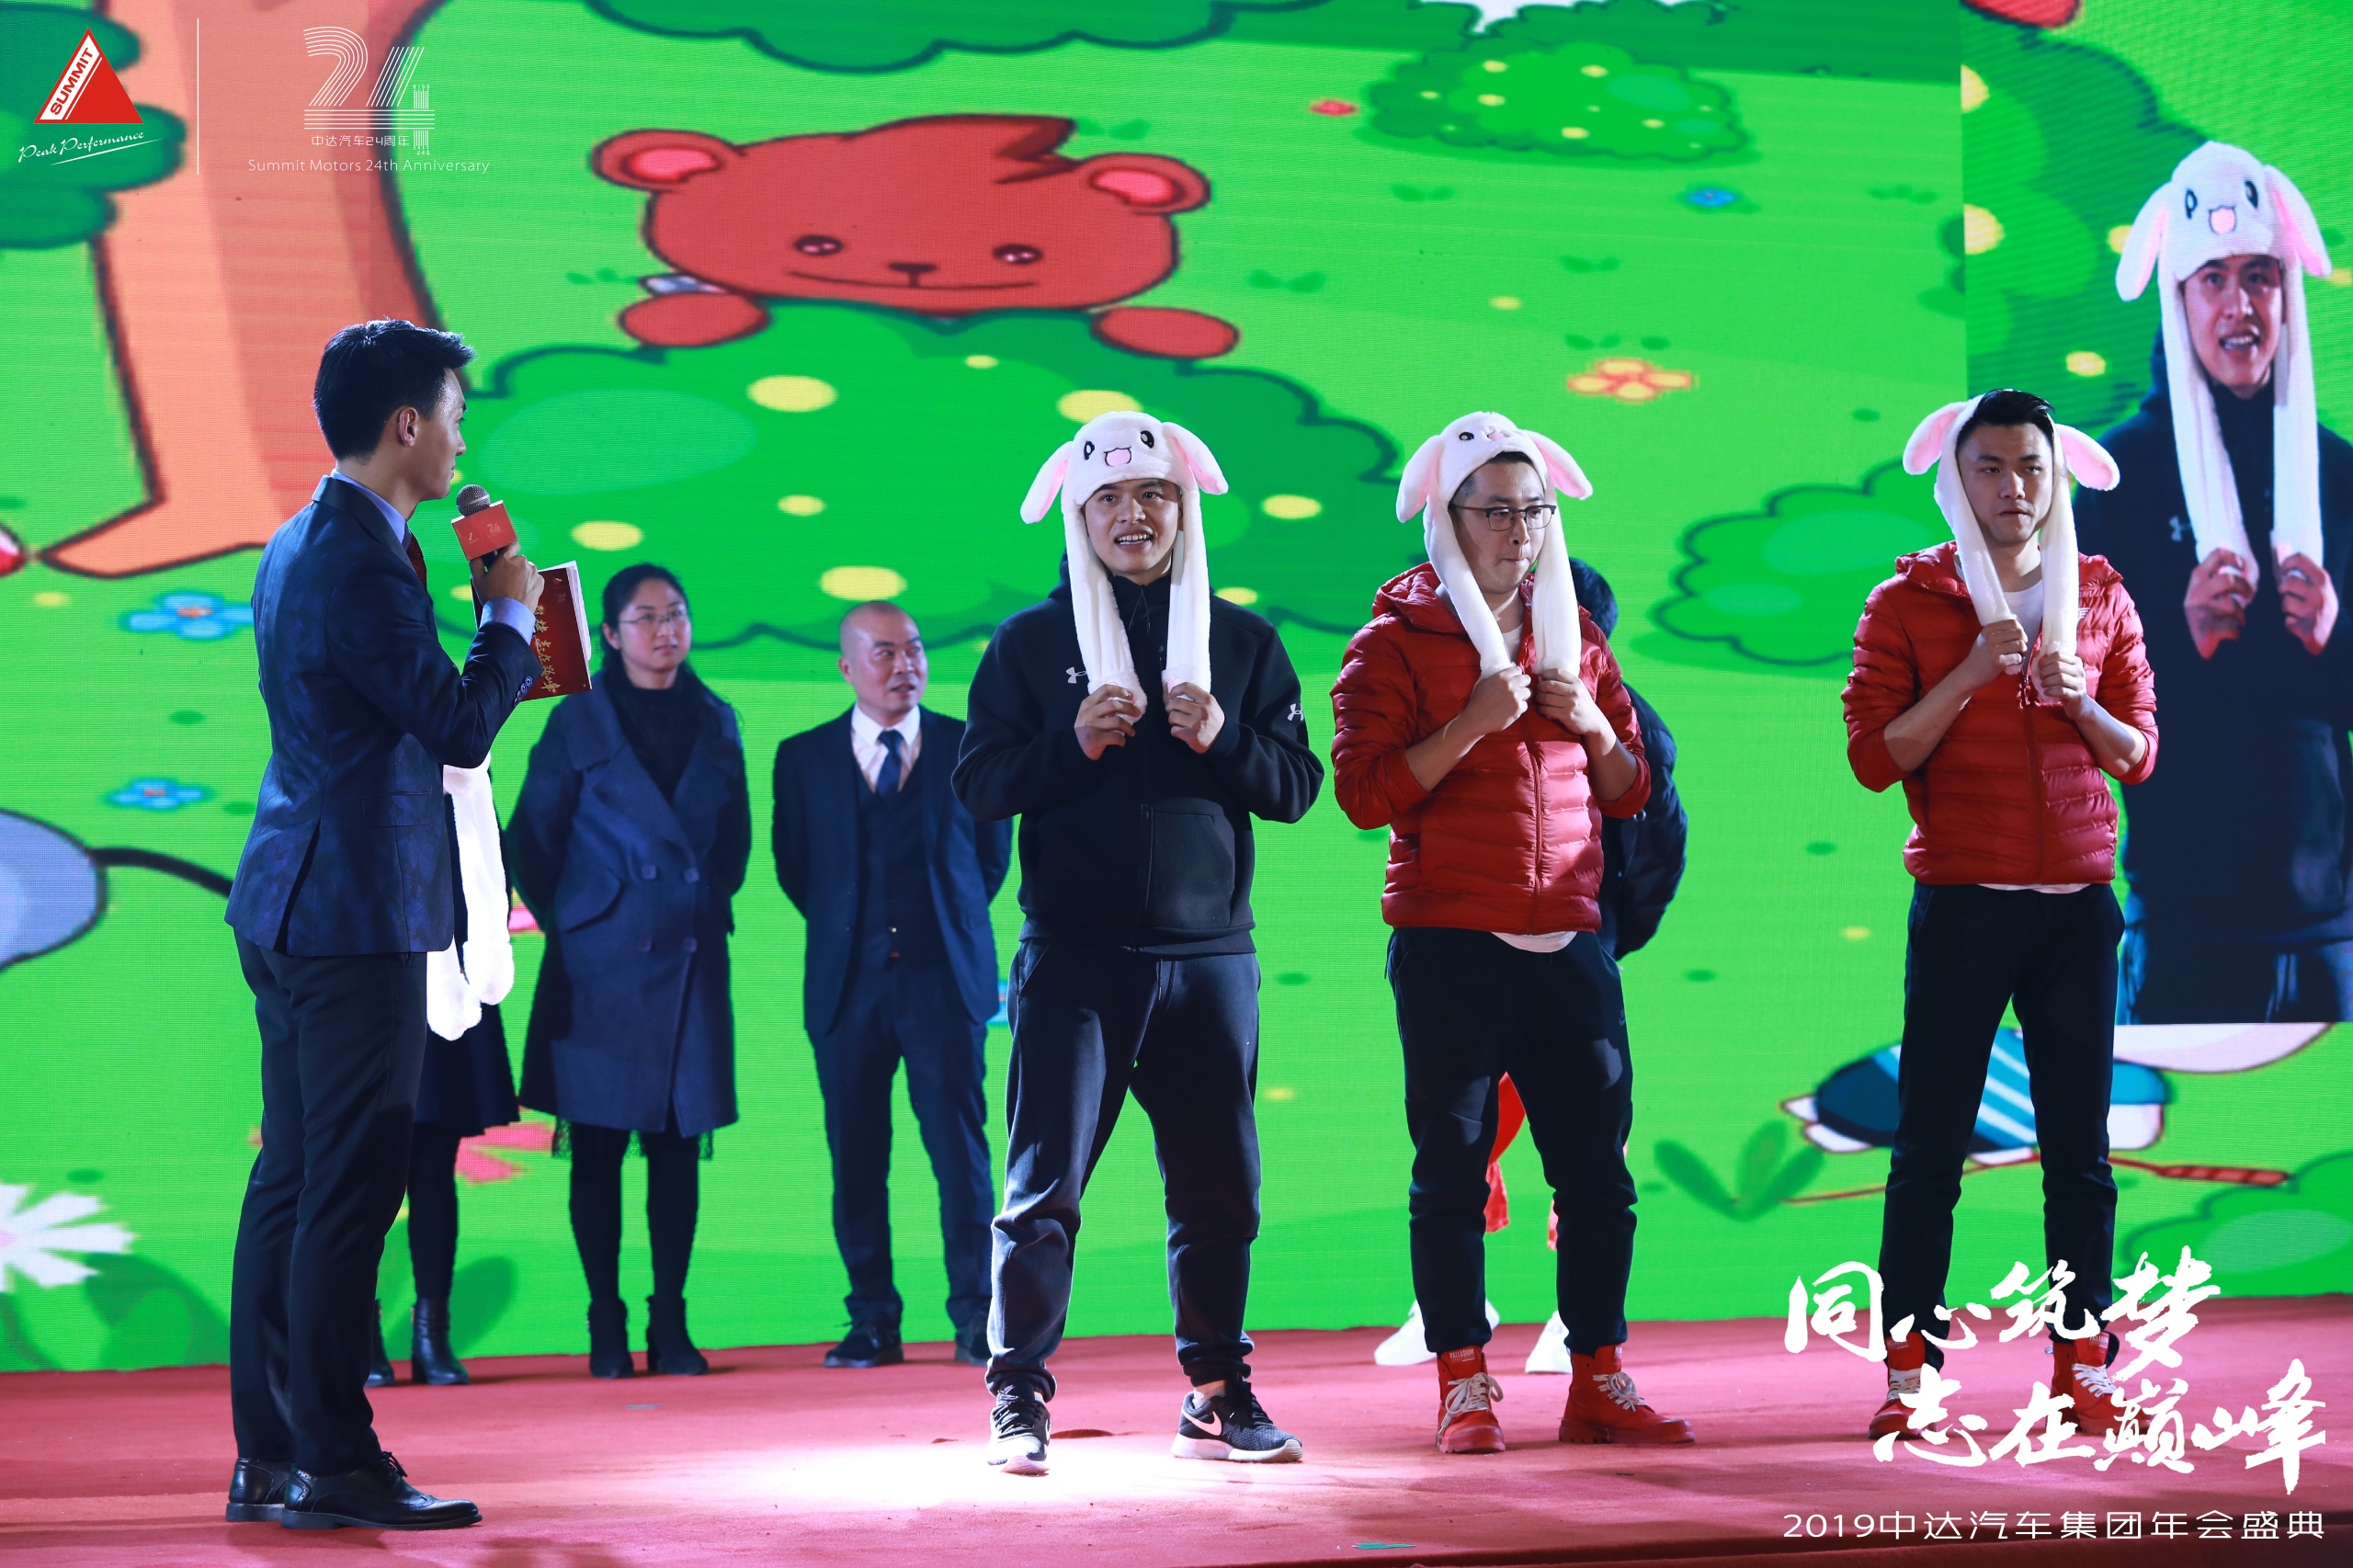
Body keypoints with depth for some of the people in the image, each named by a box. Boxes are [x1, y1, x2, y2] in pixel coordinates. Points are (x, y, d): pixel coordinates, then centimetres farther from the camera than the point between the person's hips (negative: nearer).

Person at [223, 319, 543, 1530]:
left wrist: (495, 654, 21)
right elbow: (459, 727, -17)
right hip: (356, 915, -10)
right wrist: (508, 614, -3)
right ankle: (331, 1463, -3)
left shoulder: (302, 545, 15)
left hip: (291, 906, 10)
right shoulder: (362, 561, -17)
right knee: (348, 1190, -6)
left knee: (291, 1180, 11)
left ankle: (267, 1455, 15)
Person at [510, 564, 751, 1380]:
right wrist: (568, 922, 1)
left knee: (678, 1145, 2)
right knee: (598, 1147, -2)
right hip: (602, 966, -3)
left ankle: (670, 1325, 7)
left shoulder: (716, 723, 10)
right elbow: (533, 839, 2)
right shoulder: (580, 721, -1)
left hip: (690, 961, 3)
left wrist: (707, 904, 10)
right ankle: (606, 1327, 3)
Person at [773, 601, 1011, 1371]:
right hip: (848, 985, 1)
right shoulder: (804, 758, 8)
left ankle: (976, 1318, 0)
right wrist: (844, 931, 11)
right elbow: (793, 868, 15)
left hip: (944, 978, -1)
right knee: (855, 1155, 1)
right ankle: (872, 1322, 6)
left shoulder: (969, 748, 6)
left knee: (960, 1147, -5)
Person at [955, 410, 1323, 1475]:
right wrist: (1073, 744, -14)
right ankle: (1017, 1402, -2)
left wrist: (1224, 740, -11)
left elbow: (1298, 786, 7)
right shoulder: (1030, 642, 6)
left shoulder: (1242, 642, 11)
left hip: (1208, 956, 2)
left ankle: (1217, 1397, 16)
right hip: (1073, 957, -2)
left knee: (1220, 1186, 5)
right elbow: (980, 785, 1)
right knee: (1045, 1184, -6)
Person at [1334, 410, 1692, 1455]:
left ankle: (1599, 1383, 11)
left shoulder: (1576, 638, 15)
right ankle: (1464, 1389, 5)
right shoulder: (1394, 642, 0)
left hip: (1568, 940, 5)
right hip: (1449, 945, -4)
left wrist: (1591, 723, 0)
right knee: (1452, 1172, -1)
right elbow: (1366, 791, -11)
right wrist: (1473, 723, -17)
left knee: (1598, 1168, 4)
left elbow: (1630, 791, 19)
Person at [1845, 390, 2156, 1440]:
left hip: (2077, 906, 3)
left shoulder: (2100, 595, 11)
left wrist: (2076, 698, -8)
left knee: (2080, 1148, 4)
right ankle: (1909, 1374, 1)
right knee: (1929, 1147, -3)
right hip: (1961, 907, -3)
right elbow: (1873, 756, -5)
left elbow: (2139, 753, 11)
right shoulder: (1909, 599, 1)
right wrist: (1972, 673, -13)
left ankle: (2083, 1369, 9)